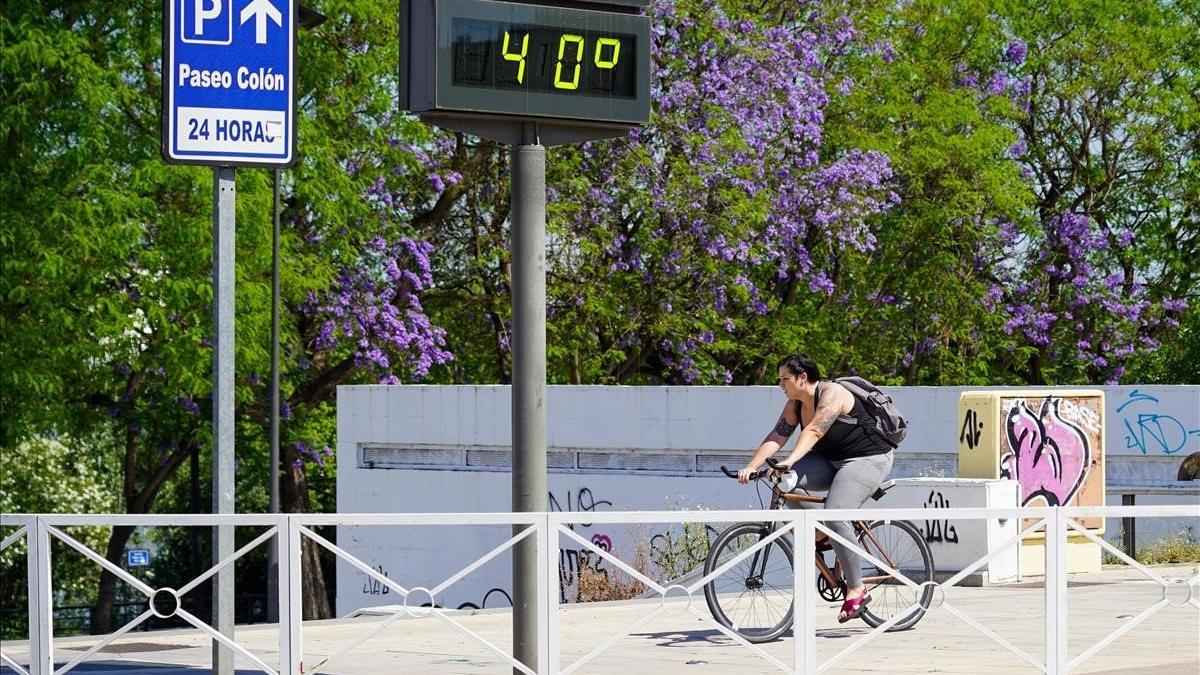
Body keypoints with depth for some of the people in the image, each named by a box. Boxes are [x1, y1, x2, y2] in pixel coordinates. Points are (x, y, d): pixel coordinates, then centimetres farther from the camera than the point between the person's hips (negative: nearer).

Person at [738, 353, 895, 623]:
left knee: (835, 516, -28)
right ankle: (815, 531, -1)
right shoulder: (795, 404, 2)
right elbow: (776, 437, -5)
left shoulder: (832, 394, -22)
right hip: (831, 461, 8)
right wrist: (751, 467, -20)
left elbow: (813, 432, -36)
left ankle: (856, 590, -18)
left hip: (868, 460, -8)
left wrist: (789, 461, -49)